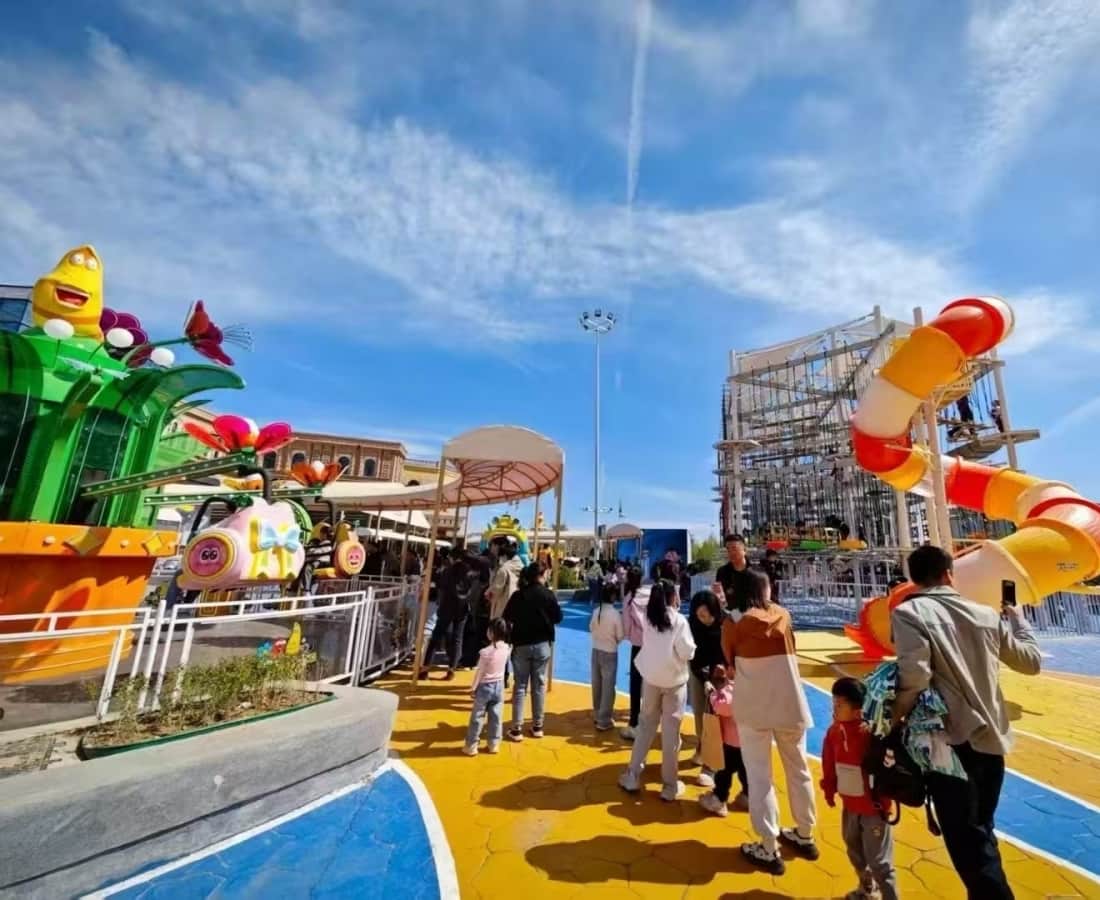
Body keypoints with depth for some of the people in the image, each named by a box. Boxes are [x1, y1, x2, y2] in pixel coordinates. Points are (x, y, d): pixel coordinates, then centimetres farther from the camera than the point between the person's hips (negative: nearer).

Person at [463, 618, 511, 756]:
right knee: (496, 717, 15)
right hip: (499, 686, 4)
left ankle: (471, 746, 20)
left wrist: (473, 688, -5)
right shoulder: (507, 648, -10)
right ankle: (494, 744, 25)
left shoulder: (485, 652, -23)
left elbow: (479, 672, -15)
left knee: (477, 717, 10)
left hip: (485, 687, -4)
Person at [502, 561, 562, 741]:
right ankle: (537, 726, 21)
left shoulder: (518, 595, -8)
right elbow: (558, 617, -2)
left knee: (520, 686, 8)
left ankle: (516, 729, 10)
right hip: (543, 644, 0)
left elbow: (507, 619, -5)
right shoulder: (548, 594, -10)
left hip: (521, 644, 0)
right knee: (539, 685, 12)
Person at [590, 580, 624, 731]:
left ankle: (597, 714, 34)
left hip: (596, 650, 5)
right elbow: (620, 636, -9)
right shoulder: (615, 614, -19)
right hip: (610, 653, -5)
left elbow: (591, 628, 5)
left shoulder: (596, 611, -7)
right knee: (608, 686, 7)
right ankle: (604, 721, 13)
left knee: (597, 684, 17)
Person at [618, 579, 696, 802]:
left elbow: (647, 644, 7)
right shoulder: (679, 620, -15)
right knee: (670, 732, 8)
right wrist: (690, 647, 5)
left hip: (651, 678, 4)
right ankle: (670, 786, 20)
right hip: (674, 680, -4)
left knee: (645, 727, 16)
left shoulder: (649, 618, -1)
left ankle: (632, 777, 22)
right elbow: (687, 652, -13)